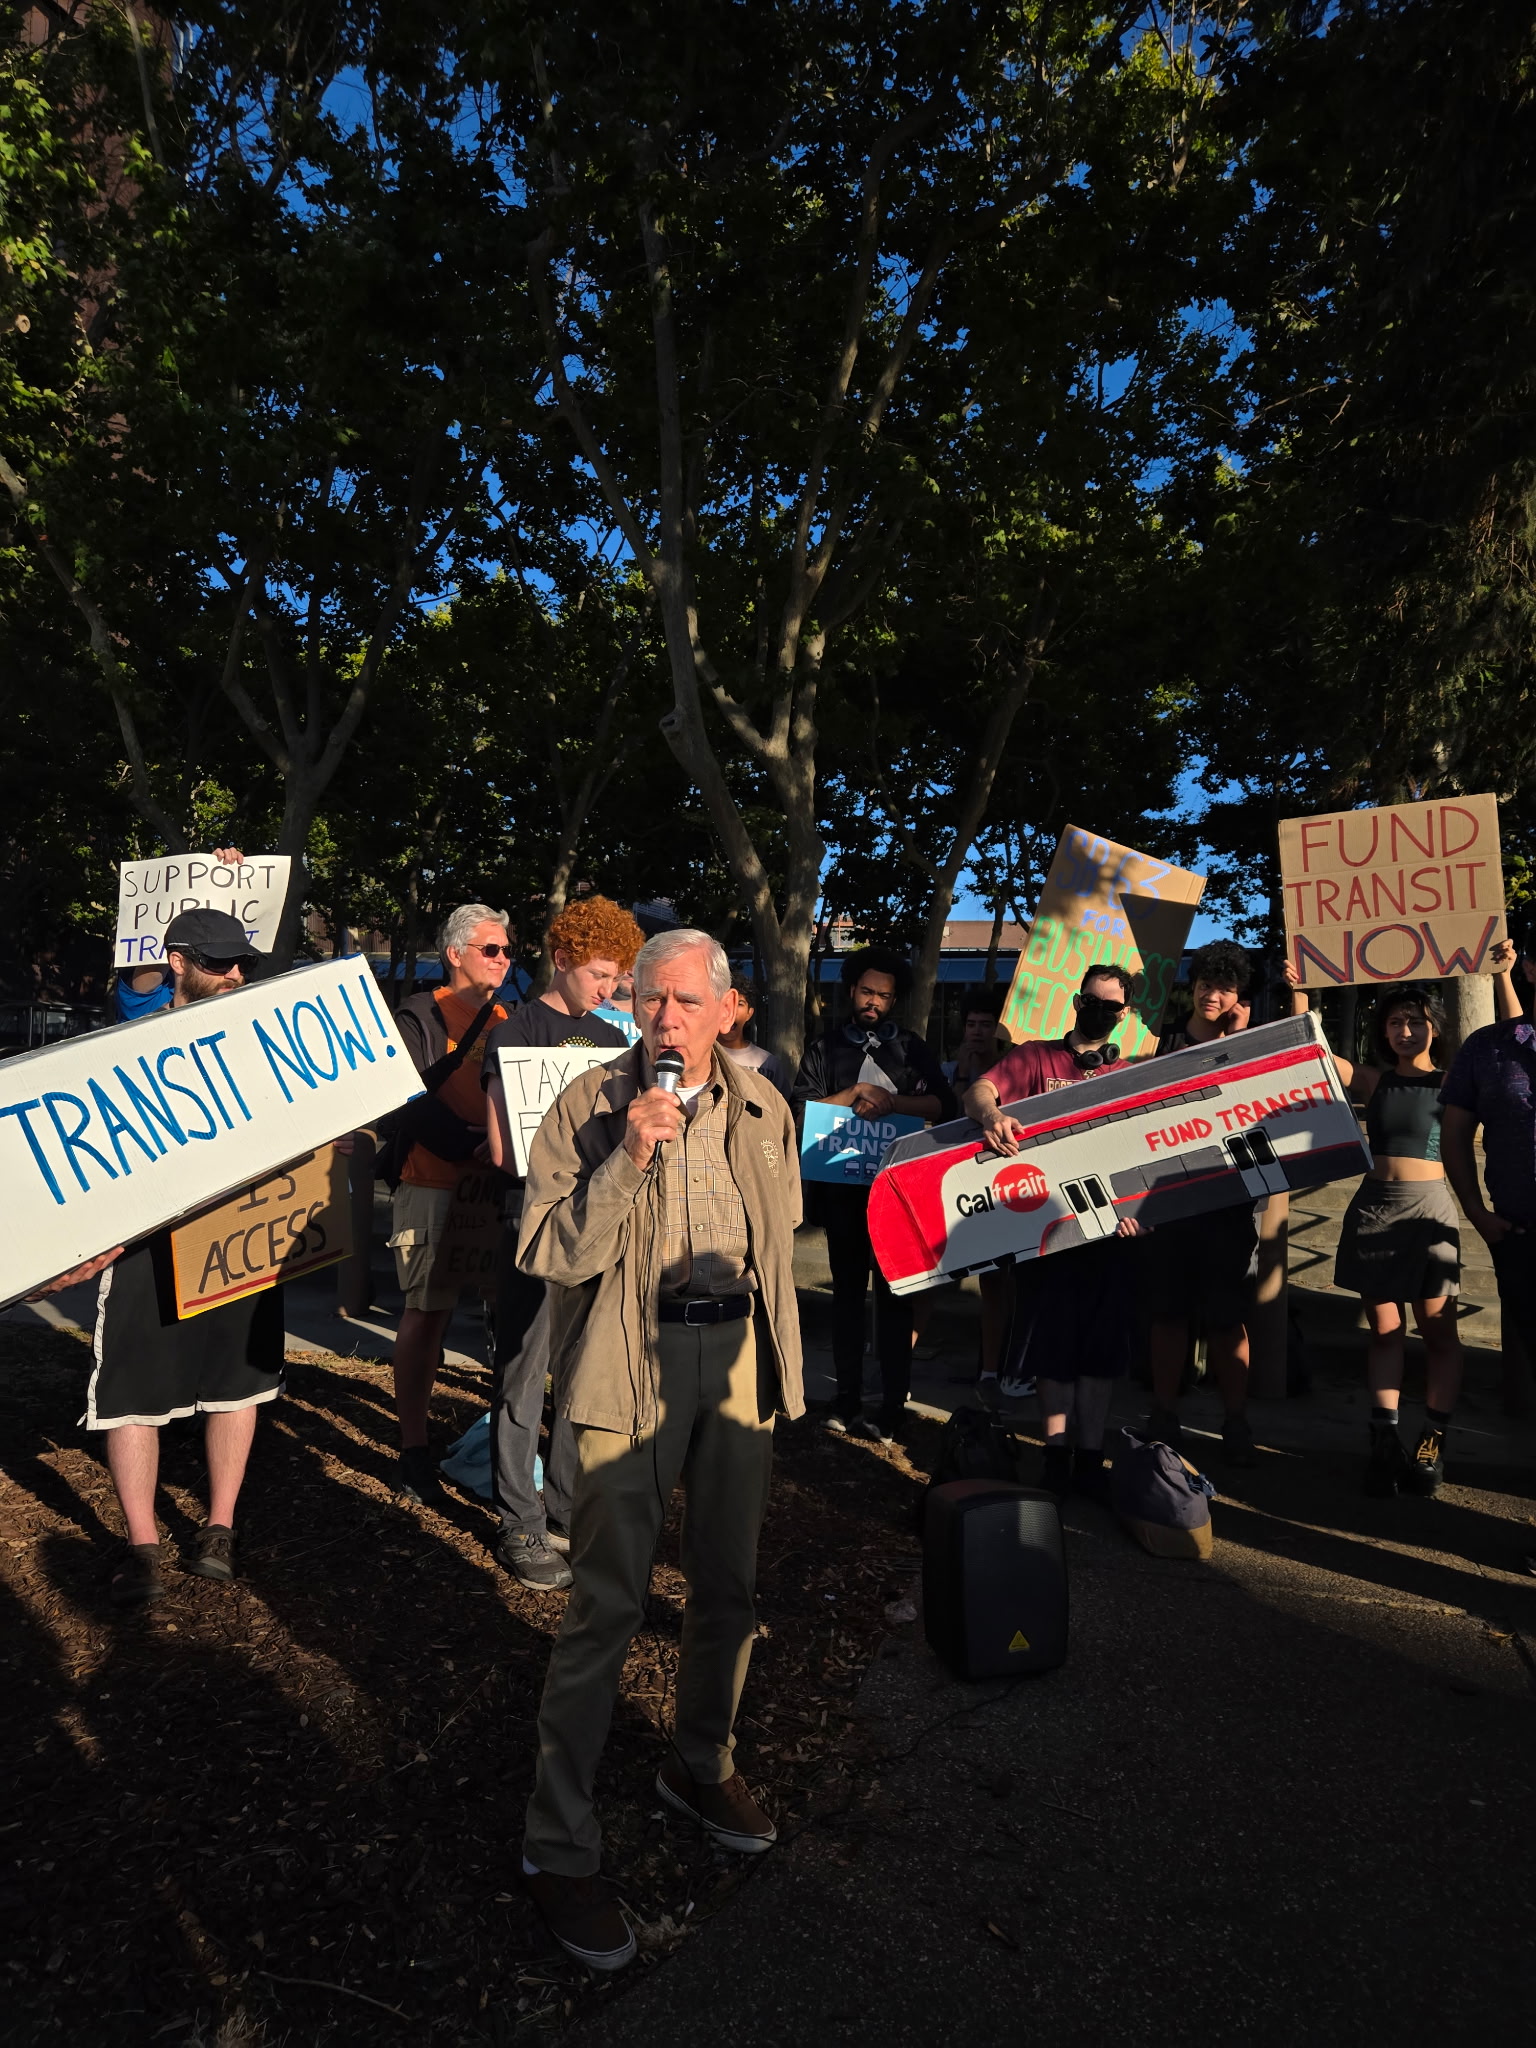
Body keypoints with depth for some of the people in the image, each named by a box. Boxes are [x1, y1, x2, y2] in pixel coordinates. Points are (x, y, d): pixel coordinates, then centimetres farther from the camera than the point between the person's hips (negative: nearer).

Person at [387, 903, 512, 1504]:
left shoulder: (511, 1022, 15)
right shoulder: (420, 1016, -3)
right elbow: (412, 1102, -14)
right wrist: (472, 1146, -24)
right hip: (434, 1187, -5)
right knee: (426, 1314, 1)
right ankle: (413, 1450, 12)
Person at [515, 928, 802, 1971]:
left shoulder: (764, 1108, 5)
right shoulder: (589, 1106, -8)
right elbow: (552, 1253, -13)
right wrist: (629, 1158, -25)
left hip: (739, 1356, 5)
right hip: (632, 1365, -4)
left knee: (729, 1584, 17)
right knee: (608, 1604, -1)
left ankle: (702, 1768, 42)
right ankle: (559, 1847, 18)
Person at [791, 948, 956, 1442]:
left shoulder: (911, 1048, 8)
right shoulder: (825, 1049, 8)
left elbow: (942, 1104, -4)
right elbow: (800, 1109, -3)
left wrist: (891, 1101, -17)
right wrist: (856, 1093, -11)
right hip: (843, 1185, 1)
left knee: (894, 1292, -1)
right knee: (848, 1289, 8)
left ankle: (893, 1407, 4)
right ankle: (847, 1401, 15)